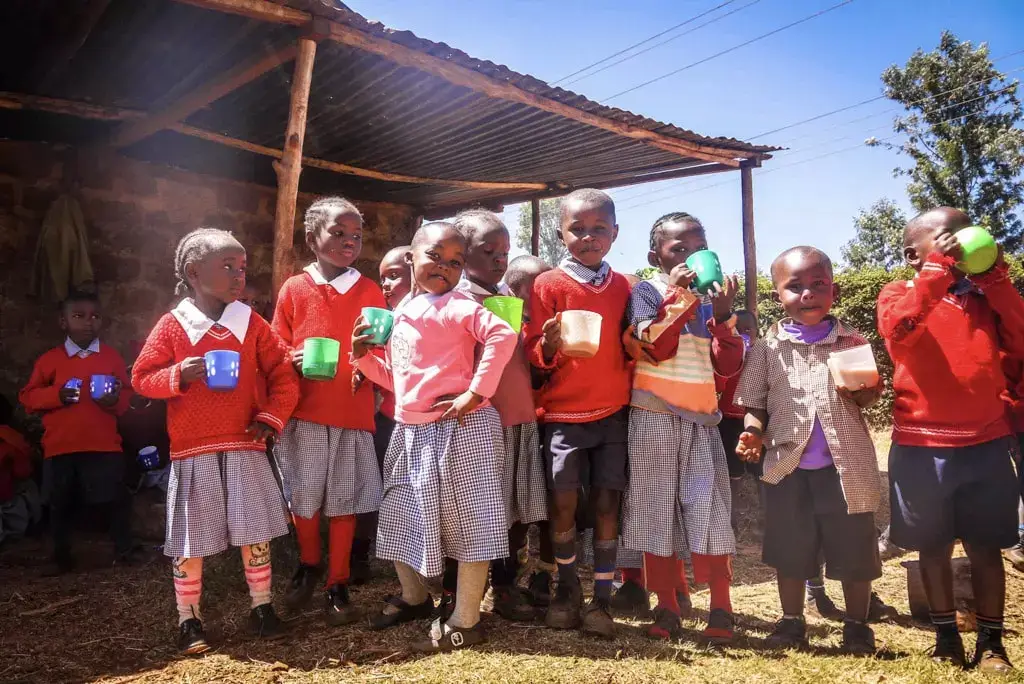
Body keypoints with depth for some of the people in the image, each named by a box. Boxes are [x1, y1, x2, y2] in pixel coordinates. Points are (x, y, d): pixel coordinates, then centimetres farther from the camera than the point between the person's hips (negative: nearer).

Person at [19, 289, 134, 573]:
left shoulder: (112, 356, 4)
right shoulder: (49, 359, 2)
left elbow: (128, 393, 9)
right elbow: (28, 397, 5)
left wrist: (115, 399, -13)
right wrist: (56, 395, -13)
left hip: (104, 445, 0)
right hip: (60, 447, 1)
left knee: (117, 499, 2)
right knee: (60, 503, 13)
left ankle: (123, 552, 18)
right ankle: (62, 555, 30)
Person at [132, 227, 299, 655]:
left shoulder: (251, 324, 3)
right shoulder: (172, 325, -2)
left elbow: (283, 374, 6)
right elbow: (142, 377, 0)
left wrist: (272, 417, -5)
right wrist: (178, 376, -18)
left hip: (245, 446, 2)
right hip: (193, 450, -1)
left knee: (255, 532, 6)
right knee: (190, 540, 4)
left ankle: (261, 607, 23)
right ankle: (188, 620, 21)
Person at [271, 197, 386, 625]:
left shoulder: (370, 291, 6)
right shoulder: (294, 289, 3)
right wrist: (294, 360, -14)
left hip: (354, 411, 0)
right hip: (305, 411, 0)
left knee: (343, 501, 5)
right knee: (302, 498, 6)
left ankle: (337, 586, 20)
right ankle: (308, 565, 34)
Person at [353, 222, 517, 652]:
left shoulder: (454, 307, -11)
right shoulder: (398, 316, 14)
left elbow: (502, 335, -27)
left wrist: (476, 393, -25)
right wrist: (364, 357, 6)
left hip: (459, 429, -9)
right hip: (410, 431, 9)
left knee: (466, 520, 1)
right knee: (398, 517, 17)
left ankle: (465, 622, 15)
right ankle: (414, 597, 40)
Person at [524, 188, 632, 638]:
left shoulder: (624, 288, 8)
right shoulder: (549, 285, -2)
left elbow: (632, 350, 15)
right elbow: (534, 354, -3)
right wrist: (548, 347, -24)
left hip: (613, 412, 2)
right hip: (563, 412, -2)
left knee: (606, 503, 3)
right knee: (563, 503, 0)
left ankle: (601, 600, 14)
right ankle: (567, 587, 24)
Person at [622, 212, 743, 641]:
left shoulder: (711, 296, 10)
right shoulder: (647, 291, -1)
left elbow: (729, 367, 3)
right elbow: (656, 349, -16)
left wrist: (723, 314, -10)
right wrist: (678, 296, -20)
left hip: (702, 416, 3)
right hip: (654, 416, -3)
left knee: (710, 510, 1)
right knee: (657, 509, 3)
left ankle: (721, 609, 13)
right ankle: (667, 608, 14)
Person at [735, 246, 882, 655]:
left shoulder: (853, 342, 1)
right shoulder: (767, 347, 0)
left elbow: (871, 396, 7)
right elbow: (755, 402, 3)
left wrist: (862, 391, -16)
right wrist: (753, 432, -16)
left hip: (845, 463, 0)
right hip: (788, 466, 0)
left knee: (854, 547, 9)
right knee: (789, 548, 11)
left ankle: (857, 626, 28)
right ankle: (791, 622, 28)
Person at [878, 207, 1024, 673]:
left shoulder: (983, 295, 10)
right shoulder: (899, 294, 0)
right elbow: (898, 330, -22)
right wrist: (940, 268, -20)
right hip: (923, 446, -2)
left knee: (986, 546, 11)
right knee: (934, 546, 11)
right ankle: (946, 635, 27)